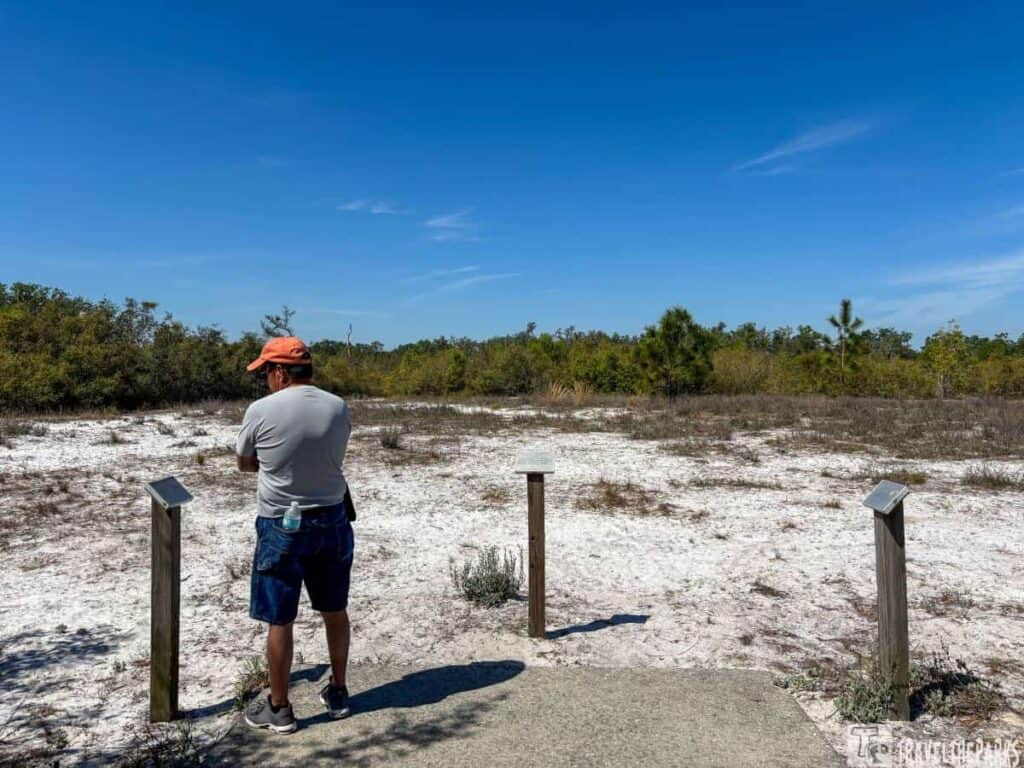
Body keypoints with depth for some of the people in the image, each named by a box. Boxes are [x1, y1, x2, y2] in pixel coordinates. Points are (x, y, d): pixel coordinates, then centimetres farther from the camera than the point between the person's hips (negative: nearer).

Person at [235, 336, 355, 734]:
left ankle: (278, 708, 23)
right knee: (335, 611, 17)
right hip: (332, 521, 4)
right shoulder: (339, 407, -4)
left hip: (282, 527, -4)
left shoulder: (260, 411, -13)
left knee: (279, 620, 10)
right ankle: (338, 692, 32)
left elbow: (244, 464, 2)